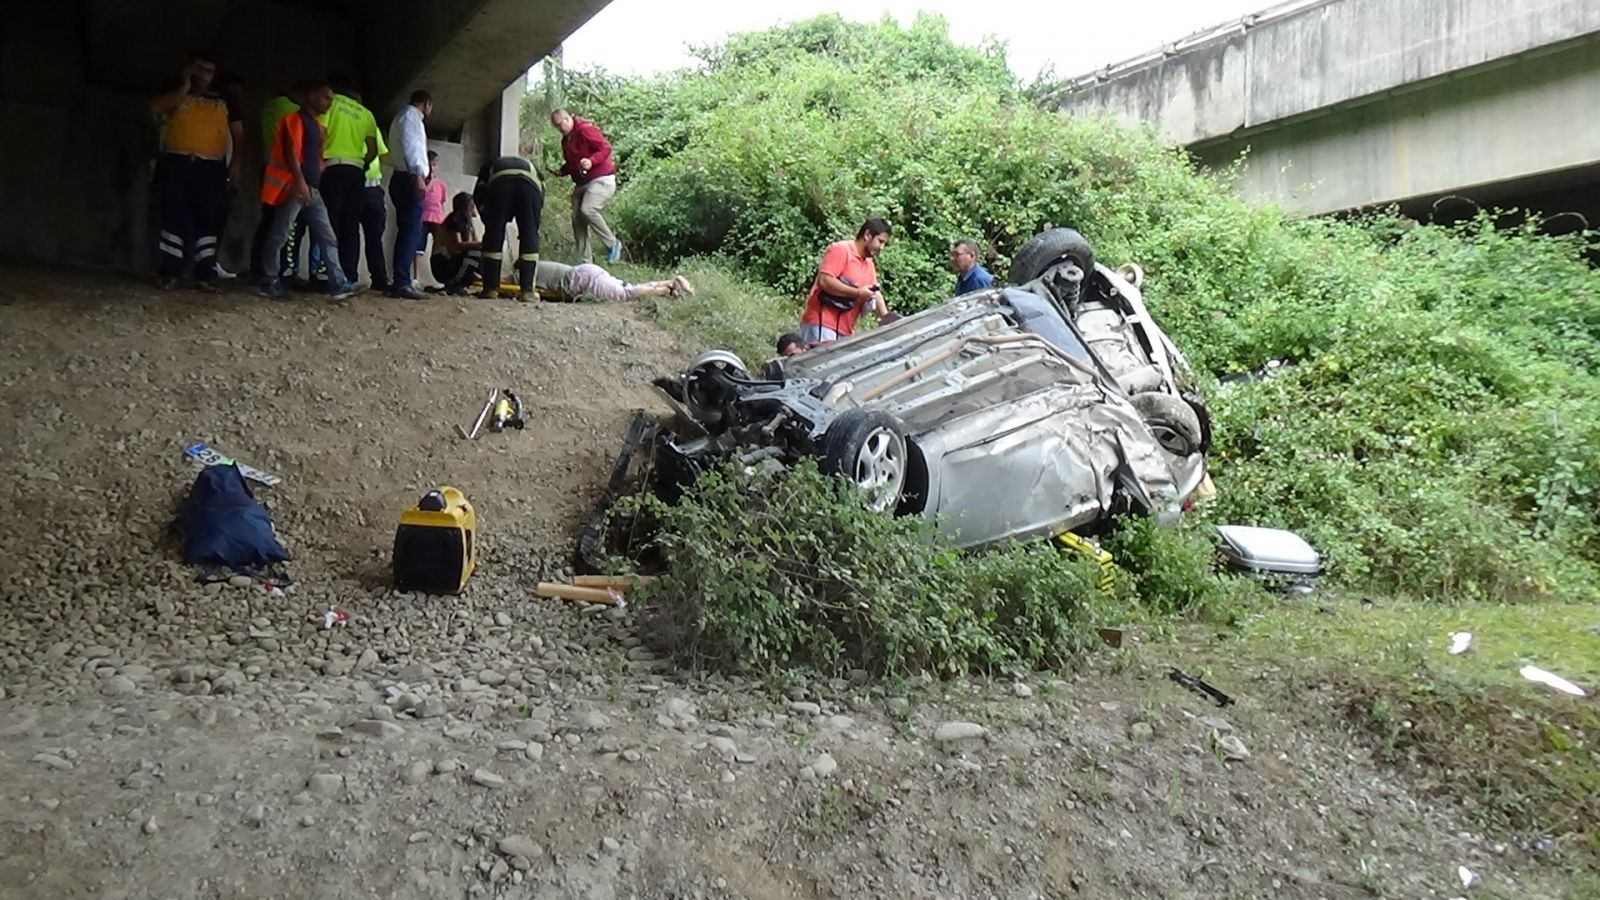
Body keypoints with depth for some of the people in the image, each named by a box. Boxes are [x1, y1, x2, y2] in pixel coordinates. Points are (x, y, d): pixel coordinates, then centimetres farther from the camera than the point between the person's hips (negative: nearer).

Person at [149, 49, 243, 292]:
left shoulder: (224, 102, 16)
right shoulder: (175, 93, 12)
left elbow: (238, 134, 15)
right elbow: (155, 109, -6)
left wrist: (236, 163, 1)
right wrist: (184, 87, -5)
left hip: (211, 167, 1)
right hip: (176, 163, -1)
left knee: (209, 218, -4)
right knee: (173, 215, -2)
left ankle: (205, 272, -3)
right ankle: (169, 269, 1)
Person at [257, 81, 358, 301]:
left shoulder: (318, 126, 23)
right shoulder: (295, 120, -4)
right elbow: (291, 152, -15)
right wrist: (300, 182, -24)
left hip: (312, 188, 9)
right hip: (294, 186, -9)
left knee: (327, 237, 0)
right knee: (279, 235, -4)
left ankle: (338, 284, -5)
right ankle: (270, 282, 1)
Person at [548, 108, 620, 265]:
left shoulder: (585, 129, -11)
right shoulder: (566, 139, 16)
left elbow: (606, 148, -17)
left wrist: (591, 161, -32)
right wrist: (562, 171, 7)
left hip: (601, 180, -9)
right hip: (581, 183, 9)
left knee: (588, 210, -27)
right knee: (577, 218, 1)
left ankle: (612, 244, -10)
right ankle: (584, 261, 6)